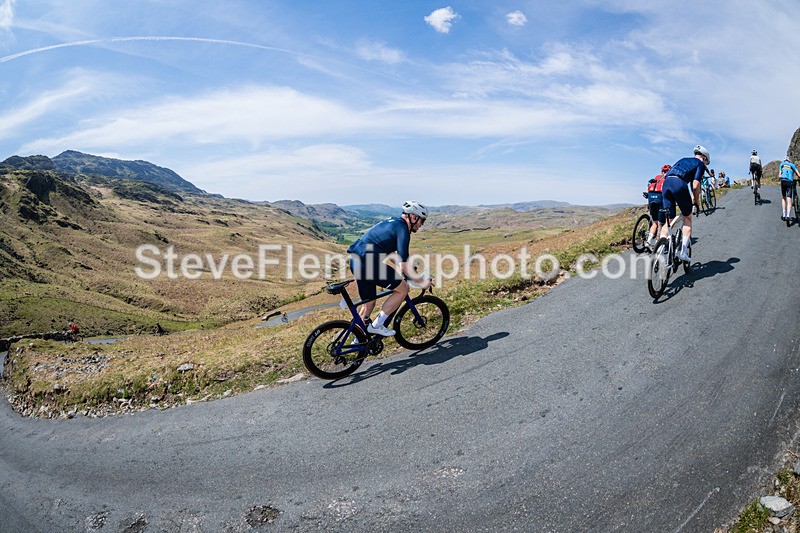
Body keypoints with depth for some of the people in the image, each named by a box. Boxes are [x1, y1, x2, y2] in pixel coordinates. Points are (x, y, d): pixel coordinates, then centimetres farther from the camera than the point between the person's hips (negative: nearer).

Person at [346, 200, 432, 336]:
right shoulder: (402, 229, -8)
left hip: (356, 261, 10)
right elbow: (404, 265, -13)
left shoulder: (393, 222, 21)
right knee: (403, 289, 0)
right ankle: (376, 325, 1)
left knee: (368, 303, 20)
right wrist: (421, 282, -3)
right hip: (368, 263, -10)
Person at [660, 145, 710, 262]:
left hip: (666, 183, 5)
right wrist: (697, 202, 15)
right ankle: (683, 252, 3)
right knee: (687, 218, 12)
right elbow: (695, 186, 1)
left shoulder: (683, 160, 34)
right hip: (679, 184, -5)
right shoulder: (700, 164, 15)